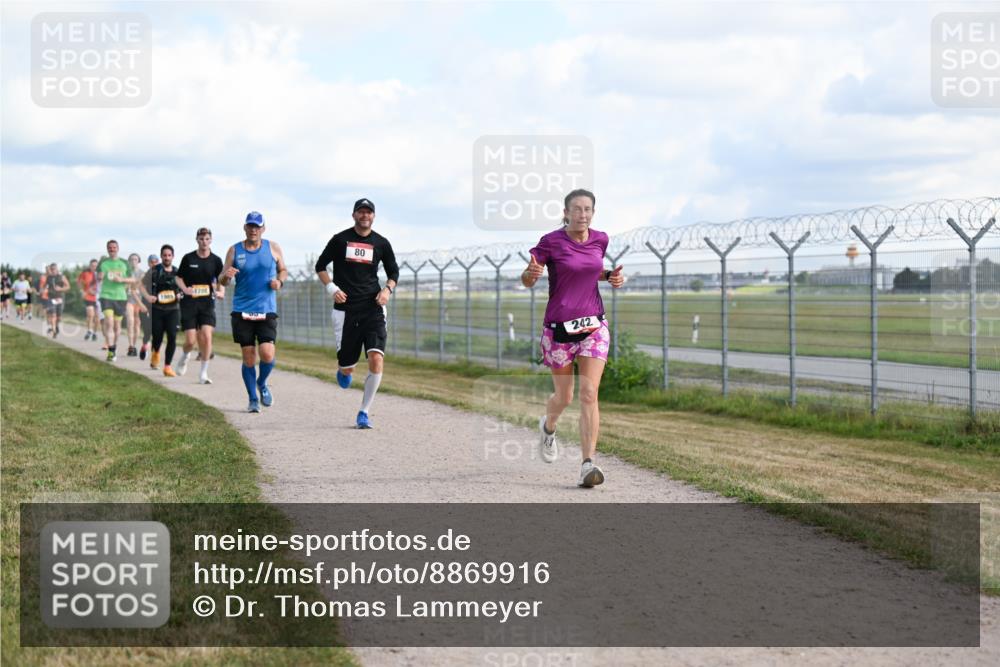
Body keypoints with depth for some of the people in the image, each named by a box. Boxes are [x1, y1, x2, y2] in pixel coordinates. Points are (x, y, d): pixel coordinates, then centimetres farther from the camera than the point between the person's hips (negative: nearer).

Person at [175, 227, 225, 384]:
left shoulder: (216, 260, 3)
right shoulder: (188, 258, 1)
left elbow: (220, 281, 10)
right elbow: (179, 277, 10)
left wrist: (220, 292, -10)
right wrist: (185, 289, -9)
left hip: (207, 303, 1)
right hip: (189, 303, -1)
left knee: (207, 336, -13)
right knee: (191, 341, -5)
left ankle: (203, 373, -1)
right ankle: (185, 356, 32)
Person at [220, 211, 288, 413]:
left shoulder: (273, 248, 5)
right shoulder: (234, 250, 4)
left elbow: (283, 270, 18)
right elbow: (222, 281, 5)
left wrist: (280, 281, -5)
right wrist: (226, 276, -19)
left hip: (267, 311, 0)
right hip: (242, 311, 0)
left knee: (267, 354, -13)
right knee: (248, 357, 0)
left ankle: (262, 384, 19)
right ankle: (253, 399, 15)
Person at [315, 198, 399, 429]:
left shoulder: (381, 243, 6)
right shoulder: (340, 239, 2)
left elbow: (393, 272, 18)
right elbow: (320, 266, 11)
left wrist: (387, 290, -2)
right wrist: (331, 287, -5)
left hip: (373, 308, 1)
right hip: (345, 309, -1)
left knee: (376, 359, -17)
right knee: (347, 367, 1)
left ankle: (364, 413, -4)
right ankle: (343, 370, 43)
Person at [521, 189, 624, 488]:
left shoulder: (600, 239, 4)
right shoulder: (551, 241, -9)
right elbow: (526, 280, -6)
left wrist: (611, 276, 3)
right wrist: (531, 273, -29)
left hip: (594, 325, 2)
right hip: (559, 327, -2)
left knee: (589, 394, -10)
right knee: (563, 397, 10)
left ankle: (588, 464, -12)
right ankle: (548, 427, 46)